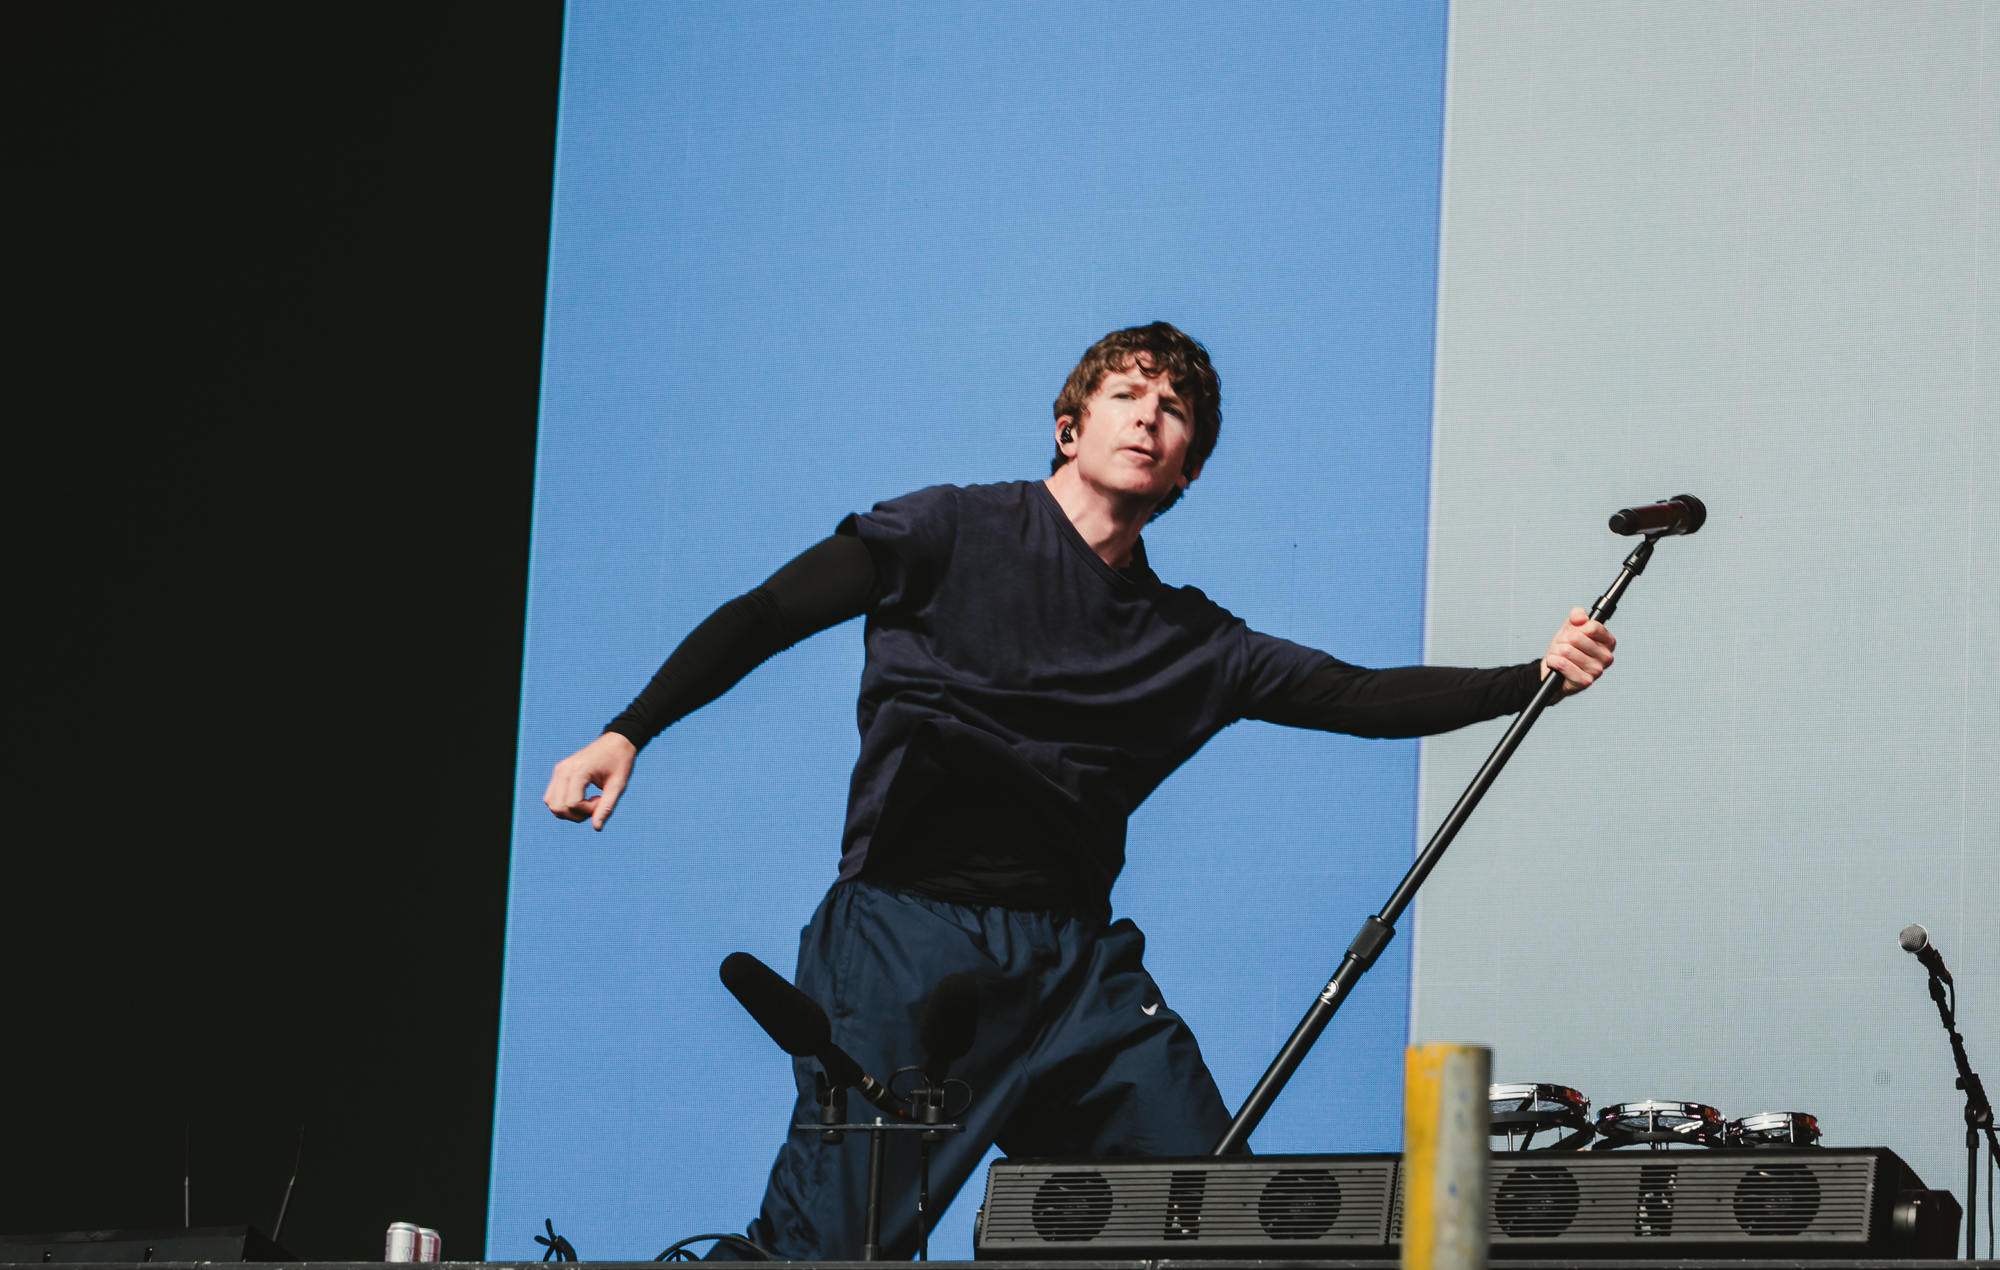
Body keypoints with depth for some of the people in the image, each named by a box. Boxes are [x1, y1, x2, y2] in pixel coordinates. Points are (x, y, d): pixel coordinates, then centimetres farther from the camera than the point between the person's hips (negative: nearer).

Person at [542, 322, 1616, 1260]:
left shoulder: (1192, 643, 16)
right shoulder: (954, 533, 5)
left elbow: (1358, 696, 11)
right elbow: (764, 617, -2)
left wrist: (1536, 677, -2)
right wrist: (629, 732, -15)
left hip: (1077, 958, 5)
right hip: (905, 936, -5)